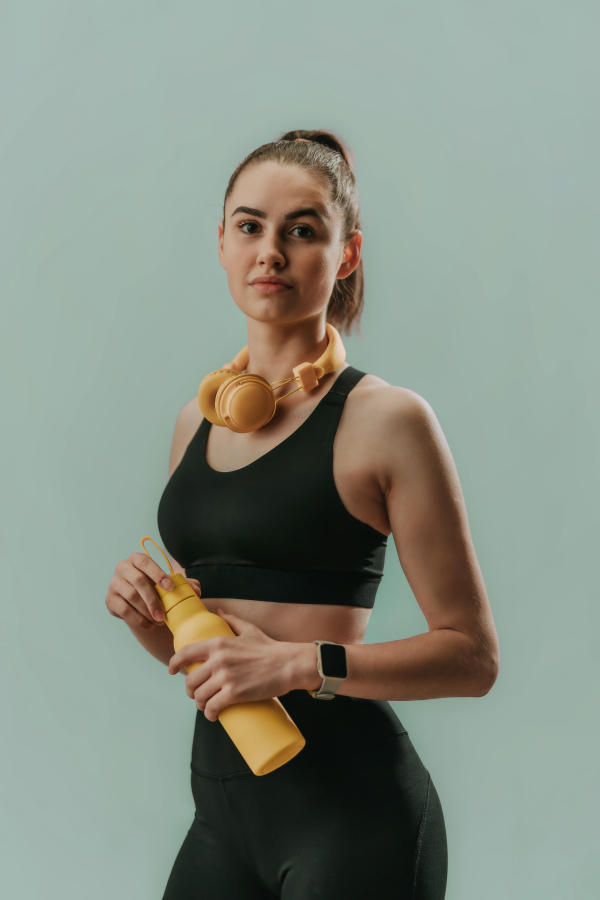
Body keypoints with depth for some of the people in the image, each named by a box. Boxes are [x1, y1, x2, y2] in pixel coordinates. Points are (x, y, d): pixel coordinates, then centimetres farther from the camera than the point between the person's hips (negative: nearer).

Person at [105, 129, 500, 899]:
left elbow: (472, 654, -10)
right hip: (225, 804, 6)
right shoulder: (197, 421, 10)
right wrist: (144, 606, -3)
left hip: (350, 804, -6)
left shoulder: (385, 419, -9)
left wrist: (300, 665, -20)